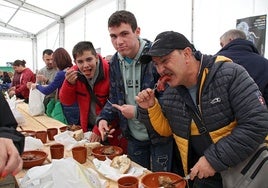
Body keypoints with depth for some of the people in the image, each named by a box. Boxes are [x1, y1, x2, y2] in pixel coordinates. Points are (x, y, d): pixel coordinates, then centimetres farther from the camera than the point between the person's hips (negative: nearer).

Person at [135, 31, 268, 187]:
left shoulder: (229, 74, -21)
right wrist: (151, 108, -11)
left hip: (245, 170, -4)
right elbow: (166, 129, 8)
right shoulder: (170, 93, -4)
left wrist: (214, 159, -25)